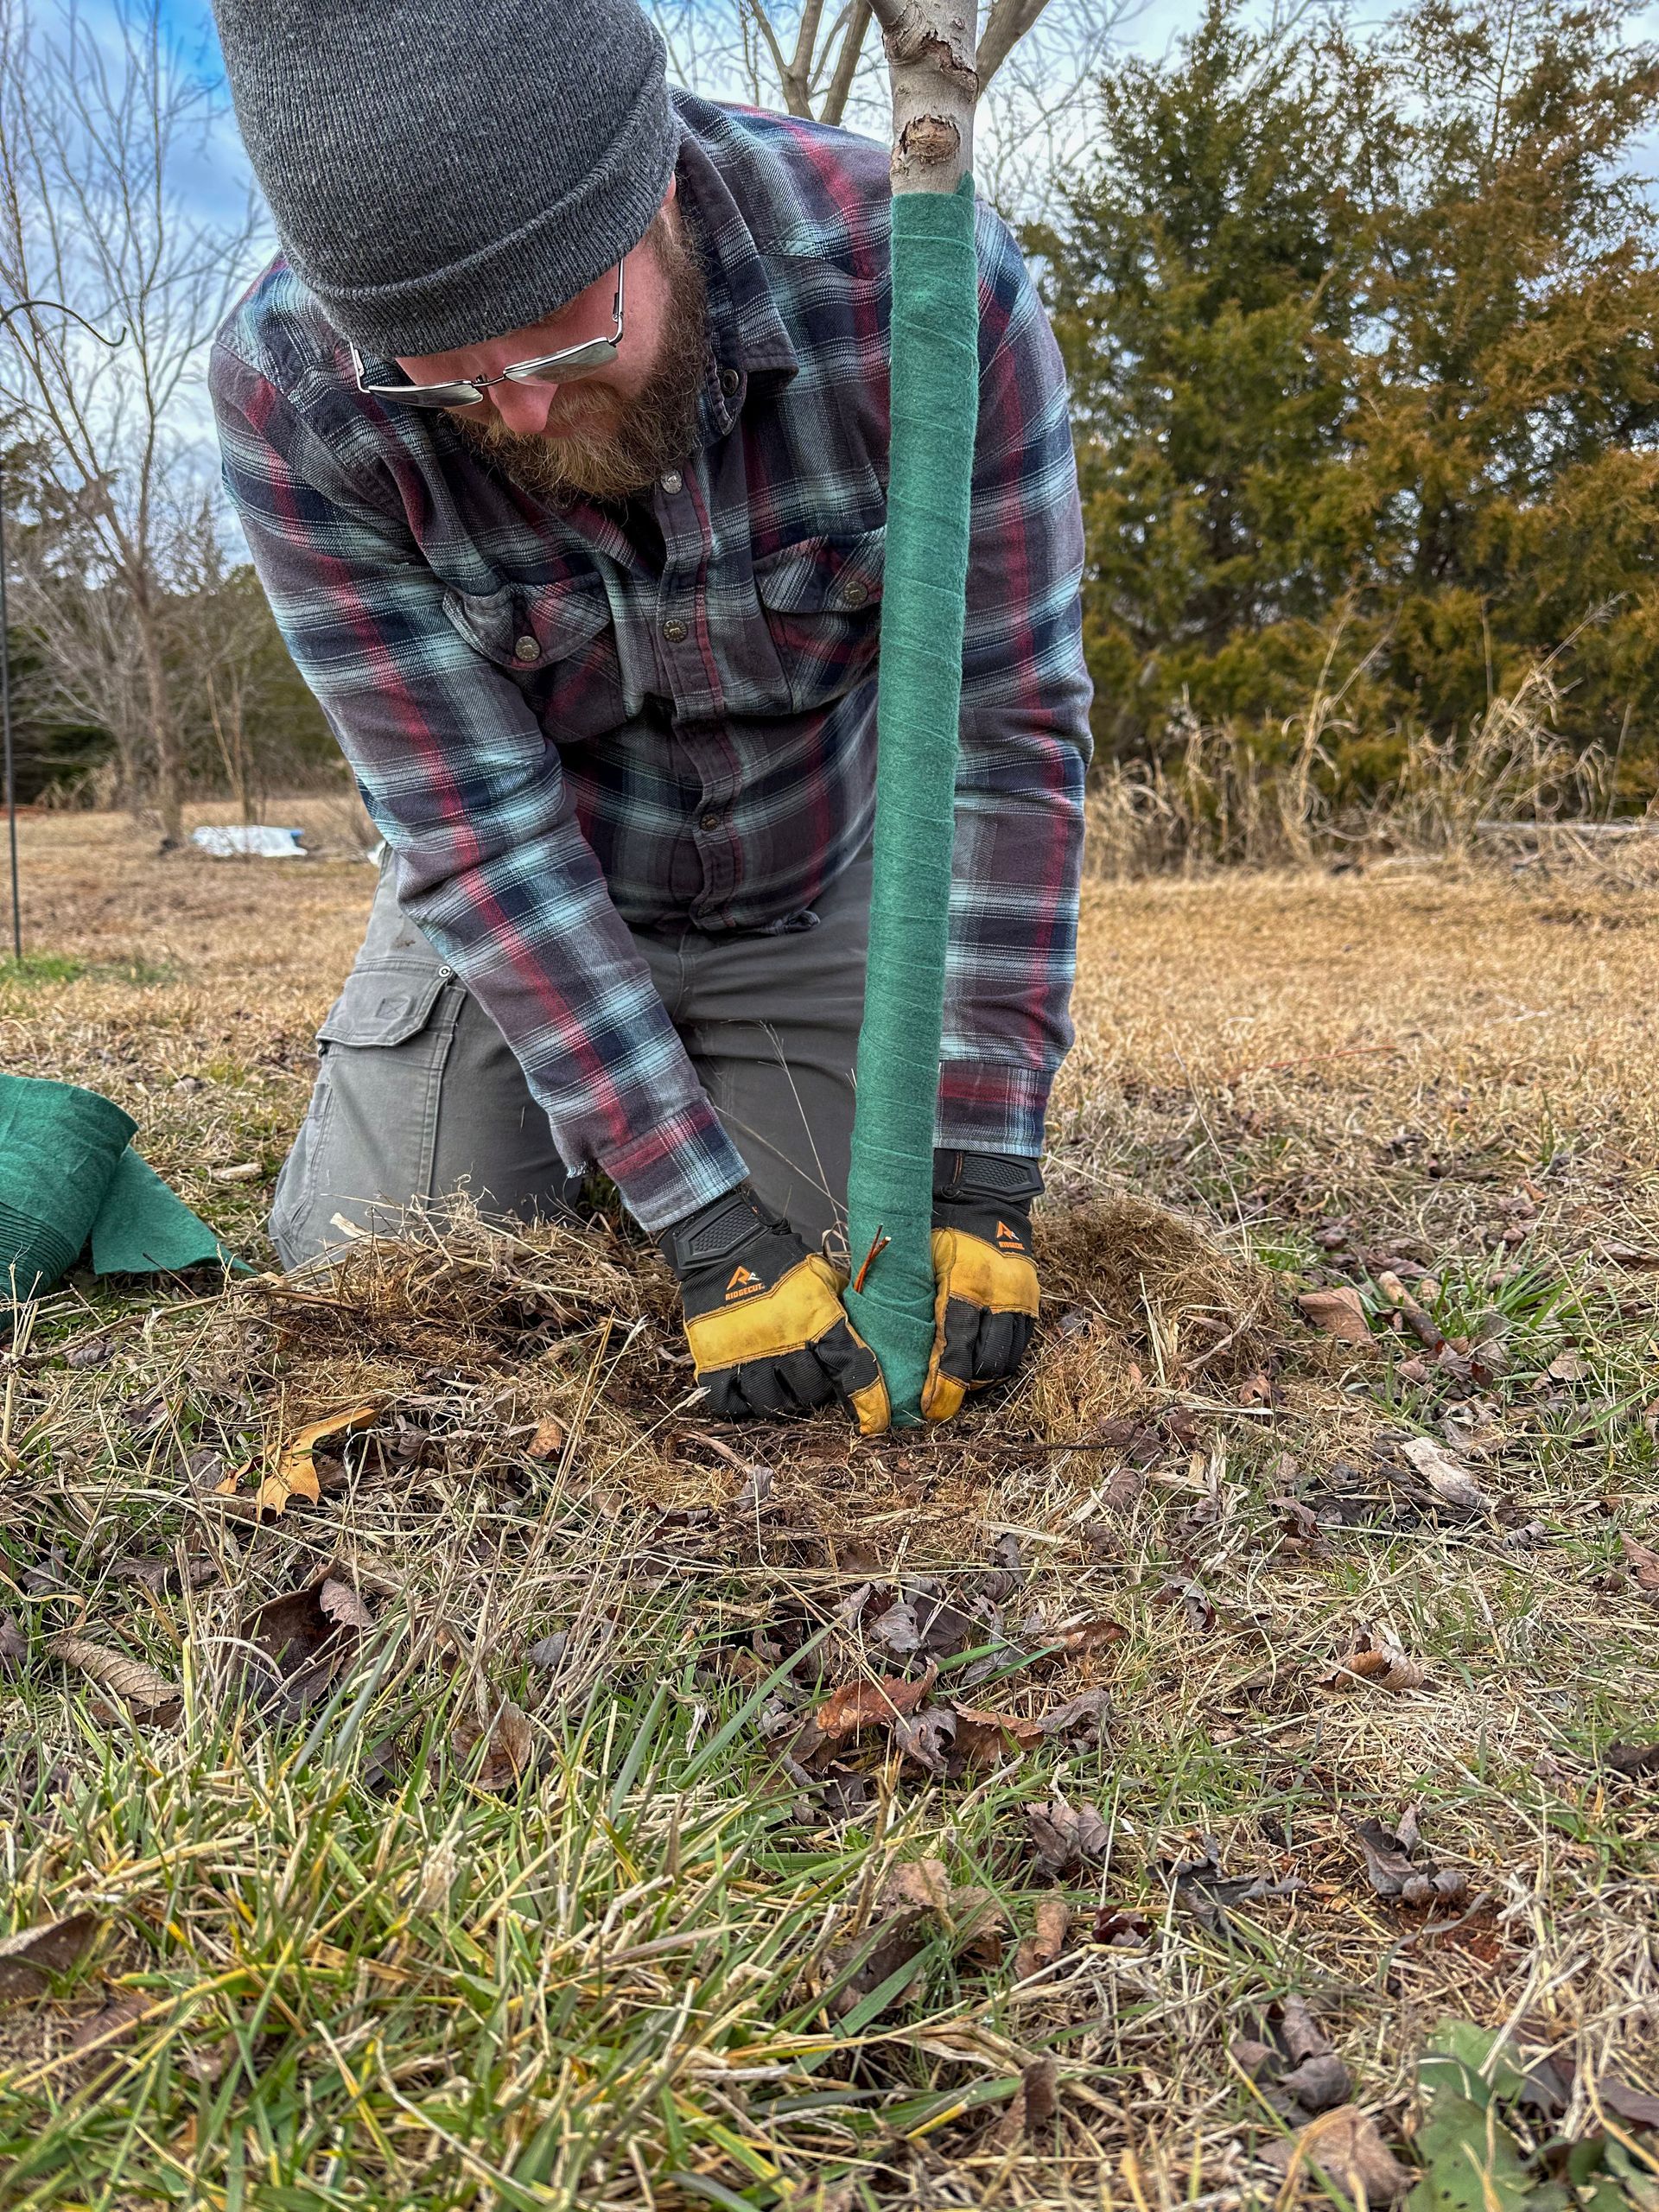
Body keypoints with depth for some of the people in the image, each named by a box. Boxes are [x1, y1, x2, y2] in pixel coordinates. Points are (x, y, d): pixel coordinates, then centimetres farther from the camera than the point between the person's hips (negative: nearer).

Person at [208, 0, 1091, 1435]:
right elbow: (481, 826, -25)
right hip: (515, 909, 1)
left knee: (861, 1342, 0)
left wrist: (980, 1176, -27)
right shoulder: (289, 400, -26)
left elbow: (1010, 735, -25)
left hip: (820, 894, 0)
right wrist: (704, 1220, -28)